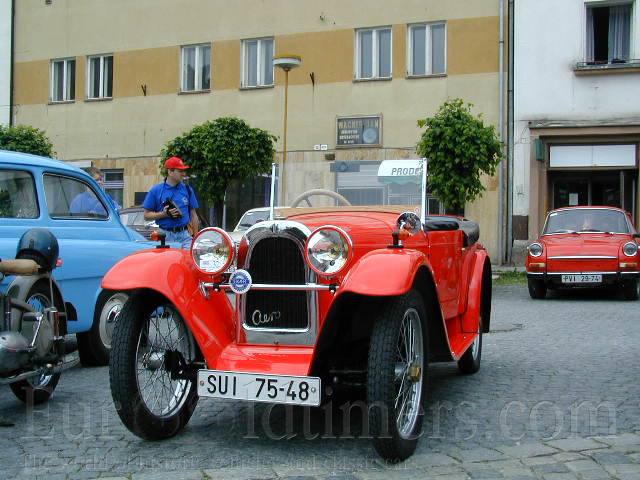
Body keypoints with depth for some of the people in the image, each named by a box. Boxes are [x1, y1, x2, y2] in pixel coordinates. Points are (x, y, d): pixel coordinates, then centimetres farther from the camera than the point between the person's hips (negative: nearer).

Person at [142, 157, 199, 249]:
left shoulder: (188, 190, 12)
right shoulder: (156, 190, 3)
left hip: (184, 234, 2)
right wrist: (164, 214, -13)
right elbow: (147, 215, 3)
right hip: (165, 235, -2)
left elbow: (193, 215, 16)